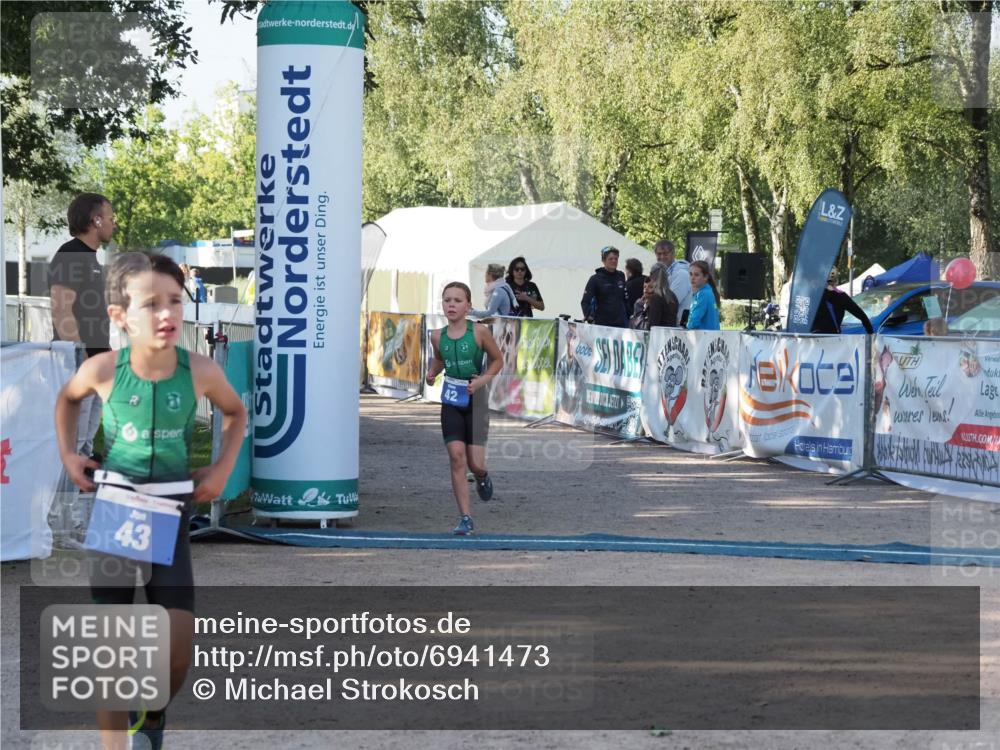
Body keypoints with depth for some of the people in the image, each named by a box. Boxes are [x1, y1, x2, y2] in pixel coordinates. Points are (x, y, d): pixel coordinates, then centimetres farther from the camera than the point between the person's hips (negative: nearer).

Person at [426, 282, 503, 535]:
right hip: (451, 400, 2)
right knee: (456, 457, -8)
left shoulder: (479, 332, -11)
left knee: (475, 464, -2)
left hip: (475, 399, -2)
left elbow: (497, 360, 2)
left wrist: (484, 379, -14)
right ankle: (465, 518, -1)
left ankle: (482, 477, 38)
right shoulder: (438, 336, -2)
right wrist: (432, 372, 0)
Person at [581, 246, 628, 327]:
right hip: (602, 323, -3)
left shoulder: (621, 276, 10)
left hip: (621, 323, 4)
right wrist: (588, 315, -28)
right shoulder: (595, 279, -3)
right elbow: (585, 301, -11)